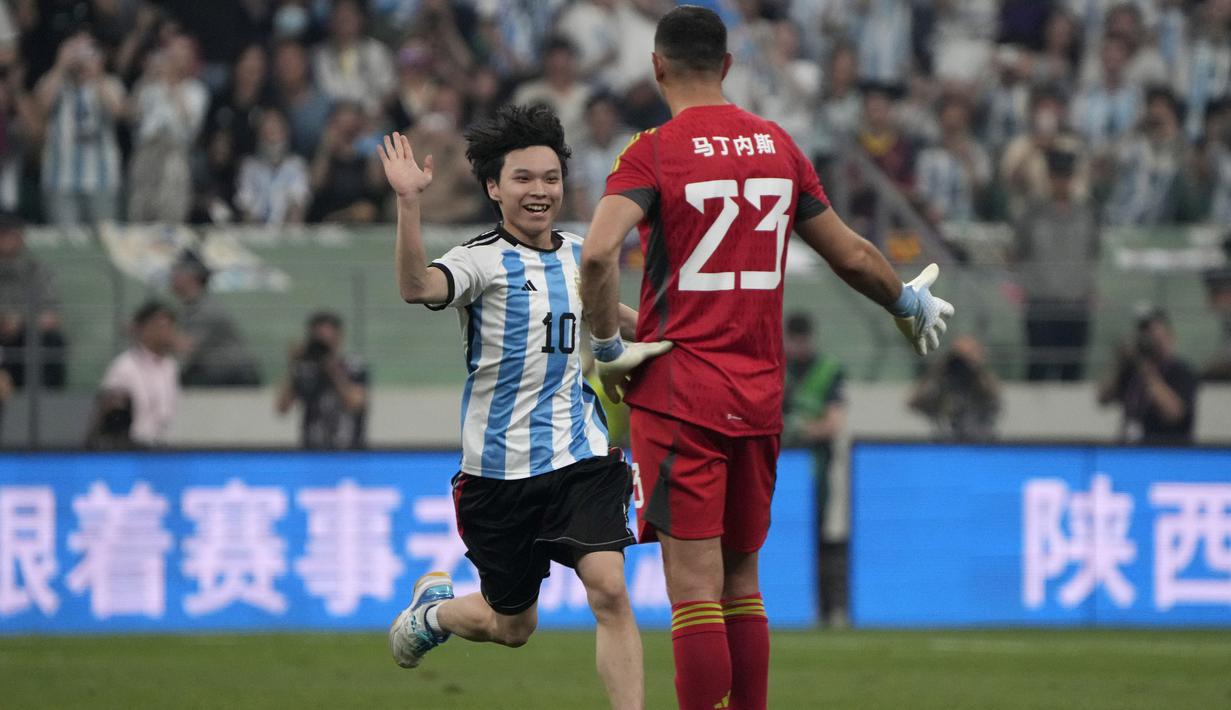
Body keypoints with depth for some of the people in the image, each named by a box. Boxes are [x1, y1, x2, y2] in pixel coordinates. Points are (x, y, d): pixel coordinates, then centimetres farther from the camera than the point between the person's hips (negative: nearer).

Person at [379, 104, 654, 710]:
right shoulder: (484, 260, -11)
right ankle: (432, 608, 45)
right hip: (501, 469, -3)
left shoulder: (577, 255, 8)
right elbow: (417, 287, -35)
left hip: (582, 455, 4)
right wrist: (408, 204, -48)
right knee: (511, 626, 11)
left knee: (609, 590, -17)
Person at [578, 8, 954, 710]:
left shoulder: (653, 152, -7)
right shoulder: (780, 146, 8)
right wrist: (910, 302, 35)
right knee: (741, 583, 14)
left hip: (677, 394, -5)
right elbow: (852, 255, 17)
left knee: (695, 587, -7)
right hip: (760, 397, 5)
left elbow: (599, 253, -23)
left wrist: (609, 346, -9)